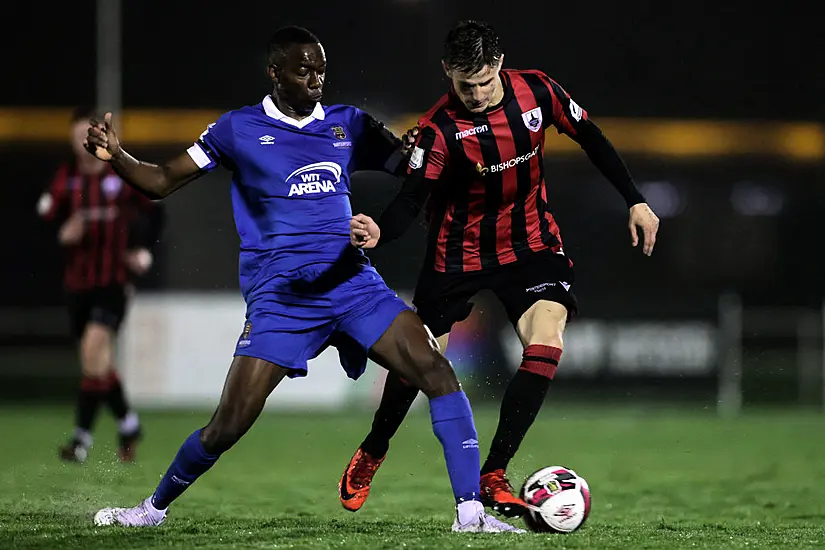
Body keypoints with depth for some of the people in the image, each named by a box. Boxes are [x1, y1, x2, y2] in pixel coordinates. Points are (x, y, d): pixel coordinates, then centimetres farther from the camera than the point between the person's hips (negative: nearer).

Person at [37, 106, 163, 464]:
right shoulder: (66, 179, 3)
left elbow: (153, 213, 8)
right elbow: (46, 219, 3)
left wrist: (144, 250, -4)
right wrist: (63, 233, -18)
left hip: (115, 280, -4)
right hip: (78, 282, 4)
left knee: (94, 349, -20)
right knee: (98, 363, 10)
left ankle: (83, 436, -20)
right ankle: (127, 423, 33)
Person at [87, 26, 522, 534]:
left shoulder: (349, 125, 11)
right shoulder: (239, 129, 4)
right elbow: (162, 182, 8)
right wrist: (115, 156, -10)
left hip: (352, 282, 3)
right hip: (279, 296, -3)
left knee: (436, 370, -17)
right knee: (229, 425, -7)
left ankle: (470, 512, -15)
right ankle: (154, 508, 19)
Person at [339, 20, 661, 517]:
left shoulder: (537, 91, -14)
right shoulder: (441, 127, -22)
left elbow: (591, 138, 2)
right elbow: (412, 199, -24)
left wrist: (636, 201, 2)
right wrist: (379, 232, -45)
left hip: (530, 241, 2)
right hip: (460, 249, -2)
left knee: (546, 343, -21)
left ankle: (494, 476, -14)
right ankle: (371, 455, 35)